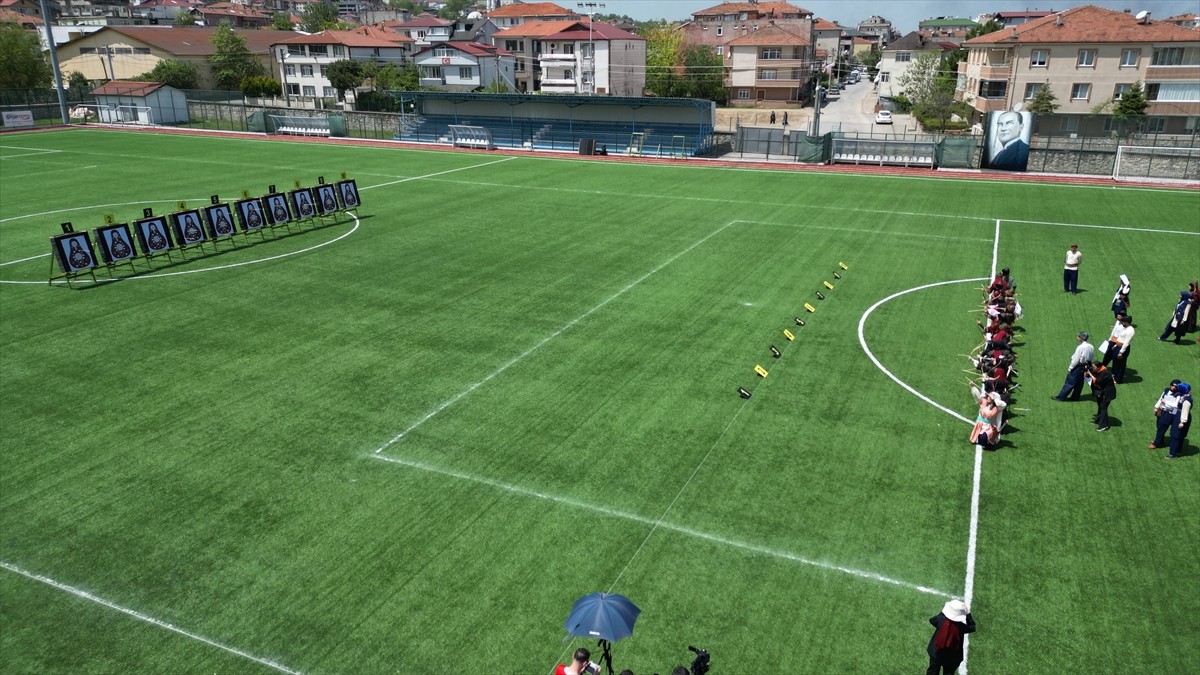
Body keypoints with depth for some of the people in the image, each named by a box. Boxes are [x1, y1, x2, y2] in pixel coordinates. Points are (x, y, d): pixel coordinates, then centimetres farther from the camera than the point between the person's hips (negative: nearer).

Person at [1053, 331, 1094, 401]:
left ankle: (1061, 397, 4)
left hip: (1078, 366, -7)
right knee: (1079, 382, 17)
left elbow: (1076, 359, -19)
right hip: (1085, 366, 7)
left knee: (1069, 382, -1)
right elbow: (1091, 358, 5)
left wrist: (1070, 368, -10)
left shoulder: (1080, 347, -24)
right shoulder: (1091, 347, -2)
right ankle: (1075, 397, 27)